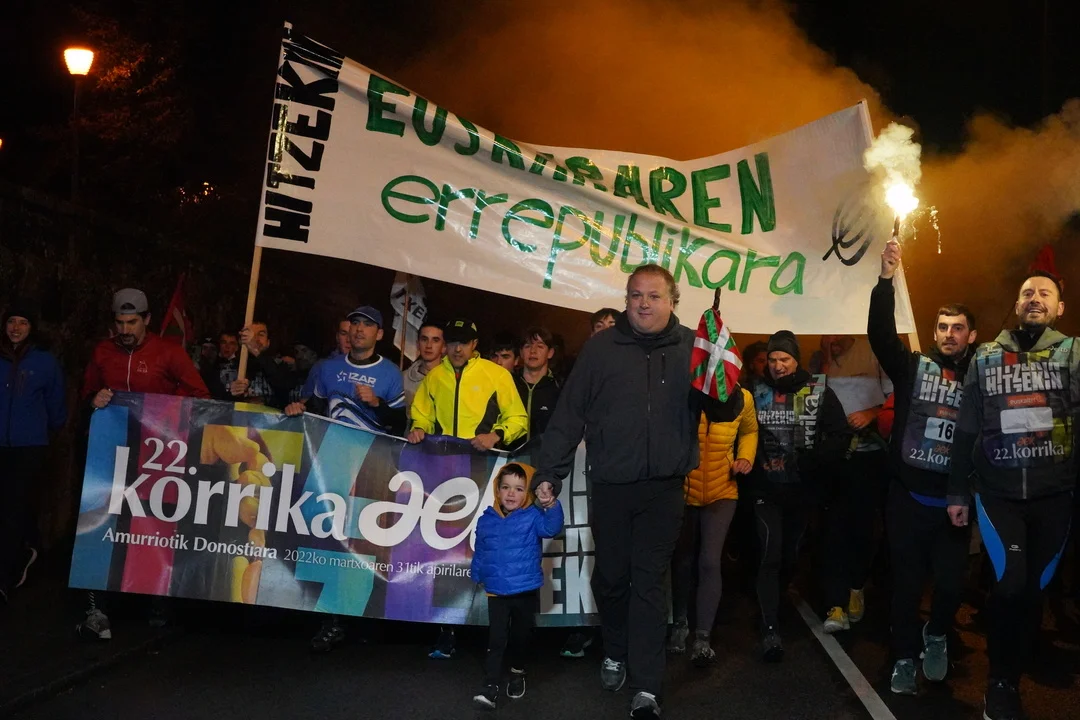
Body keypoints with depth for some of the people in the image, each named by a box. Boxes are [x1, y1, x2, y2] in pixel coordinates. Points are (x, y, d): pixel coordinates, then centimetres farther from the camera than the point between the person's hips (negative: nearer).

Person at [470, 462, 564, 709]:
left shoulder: (533, 517, -9)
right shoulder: (486, 520, -1)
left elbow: (552, 528, -29)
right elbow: (480, 553, 12)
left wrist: (552, 506, -44)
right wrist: (476, 576, 21)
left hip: (526, 592, 0)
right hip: (496, 593, 1)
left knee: (520, 637, 16)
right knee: (496, 640, -3)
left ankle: (518, 673, 38)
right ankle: (490, 685, 0)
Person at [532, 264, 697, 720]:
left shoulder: (690, 348, 1)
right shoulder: (601, 348, -1)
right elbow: (569, 414, -1)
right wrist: (549, 473, -5)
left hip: (664, 488, -1)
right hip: (610, 486, 1)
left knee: (649, 583, 2)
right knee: (610, 577, 15)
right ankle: (615, 654, 39)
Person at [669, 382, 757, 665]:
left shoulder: (742, 398, -10)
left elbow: (749, 431, 12)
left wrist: (746, 458, -5)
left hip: (722, 493, 1)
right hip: (683, 491, 0)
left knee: (709, 561, -11)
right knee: (682, 561, 12)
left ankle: (703, 637, 0)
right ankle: (680, 623, 34)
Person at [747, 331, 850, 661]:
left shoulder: (820, 392, -2)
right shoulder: (757, 392, 0)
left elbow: (841, 435, -5)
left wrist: (813, 465, -15)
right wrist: (752, 465, -10)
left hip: (801, 491, 1)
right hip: (766, 489, -1)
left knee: (790, 555, 15)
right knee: (771, 554, -11)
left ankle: (773, 606, 42)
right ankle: (770, 629, -9)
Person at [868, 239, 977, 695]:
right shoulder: (912, 367, 1)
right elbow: (880, 333, -13)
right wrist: (886, 279, -25)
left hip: (953, 501, 0)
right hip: (907, 497, 0)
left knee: (951, 582, 2)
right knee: (907, 582, 8)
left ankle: (936, 637, 33)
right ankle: (905, 658, 25)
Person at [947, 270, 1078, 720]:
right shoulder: (986, 358, 8)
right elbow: (966, 430, 10)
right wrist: (958, 493, 9)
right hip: (997, 492, 0)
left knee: (1032, 589, 7)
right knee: (1010, 582, -13)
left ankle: (1010, 682, 26)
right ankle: (1000, 683, 9)